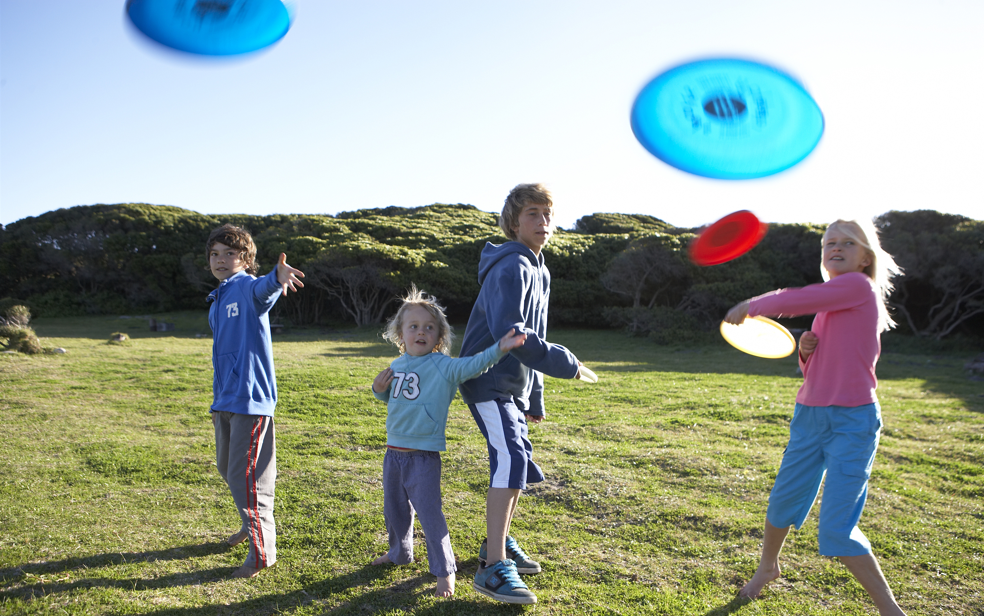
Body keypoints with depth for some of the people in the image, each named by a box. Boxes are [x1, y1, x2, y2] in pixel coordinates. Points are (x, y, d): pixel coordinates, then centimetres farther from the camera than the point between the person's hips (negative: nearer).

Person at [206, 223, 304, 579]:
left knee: (245, 476, -6)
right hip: (226, 400, 9)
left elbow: (261, 289, -37)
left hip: (250, 399, -9)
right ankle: (254, 524, 42)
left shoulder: (247, 287, -10)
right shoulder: (216, 302, 16)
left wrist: (277, 278, -61)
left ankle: (263, 552, 8)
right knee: (227, 468, 21)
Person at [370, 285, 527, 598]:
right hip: (393, 452, 7)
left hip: (424, 457, -6)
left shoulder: (443, 366, -14)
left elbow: (472, 365, -32)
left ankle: (444, 570, 14)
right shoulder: (396, 366, 5)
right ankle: (400, 553, 46)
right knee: (394, 510, 22)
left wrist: (499, 348, -47)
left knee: (429, 514, -3)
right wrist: (379, 389, 1)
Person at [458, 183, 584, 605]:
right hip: (489, 382, -10)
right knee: (511, 460, -20)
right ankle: (493, 569, -17)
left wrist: (535, 397, 21)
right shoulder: (511, 267, -16)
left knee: (518, 465, 15)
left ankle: (499, 543, 32)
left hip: (513, 385, 10)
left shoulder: (538, 271, 15)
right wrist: (565, 363, -24)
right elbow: (509, 331, -29)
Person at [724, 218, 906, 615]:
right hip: (810, 416, 8)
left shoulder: (859, 286, -9)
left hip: (852, 422, -8)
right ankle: (768, 567, 44)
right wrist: (807, 351, -3)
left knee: (836, 529, -11)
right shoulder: (827, 306, 14)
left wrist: (750, 307, 1)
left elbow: (791, 301, -16)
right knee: (783, 500, 18)